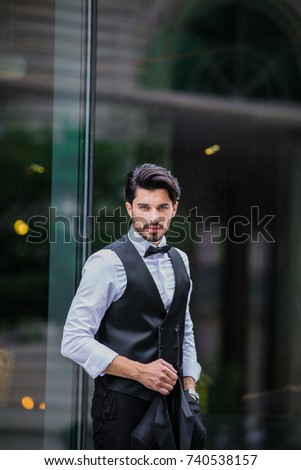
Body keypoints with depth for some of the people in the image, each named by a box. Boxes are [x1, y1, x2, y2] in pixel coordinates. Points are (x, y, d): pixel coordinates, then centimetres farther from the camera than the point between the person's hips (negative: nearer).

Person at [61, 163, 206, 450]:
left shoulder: (179, 261, 12)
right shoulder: (107, 263, -11)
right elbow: (74, 341, -16)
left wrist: (189, 389, 9)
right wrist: (141, 372, -18)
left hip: (172, 403, 6)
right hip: (123, 405, -6)